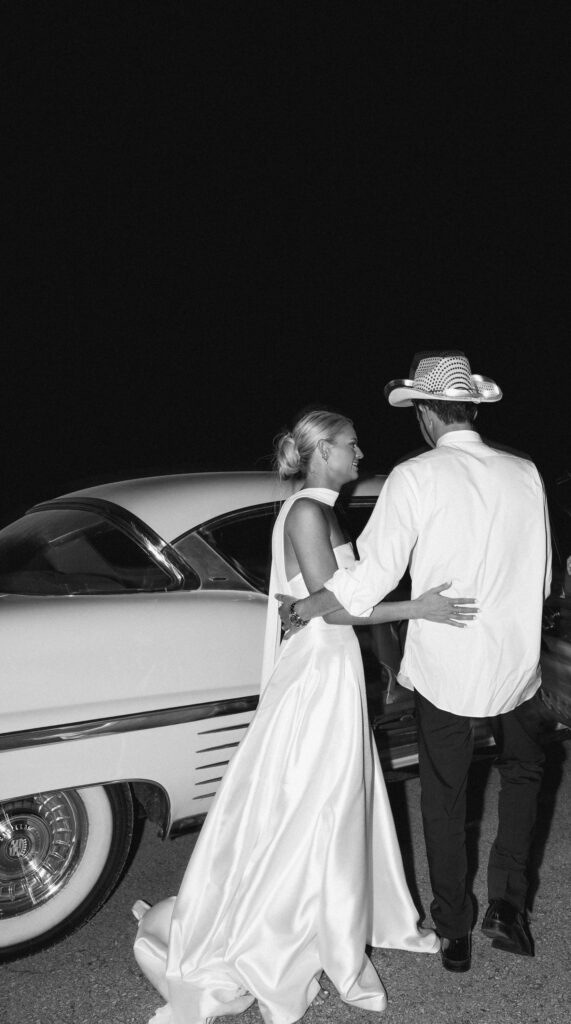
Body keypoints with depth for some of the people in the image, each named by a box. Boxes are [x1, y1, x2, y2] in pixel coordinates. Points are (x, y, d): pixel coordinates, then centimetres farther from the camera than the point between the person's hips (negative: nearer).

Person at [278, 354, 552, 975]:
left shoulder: (416, 477, -14)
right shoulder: (525, 474, -1)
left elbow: (374, 574, -18)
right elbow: (542, 578, 6)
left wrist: (302, 609, -5)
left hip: (443, 666, -3)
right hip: (517, 661, 3)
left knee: (443, 796, 15)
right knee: (522, 773, 27)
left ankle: (454, 932, 25)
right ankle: (506, 905, 20)